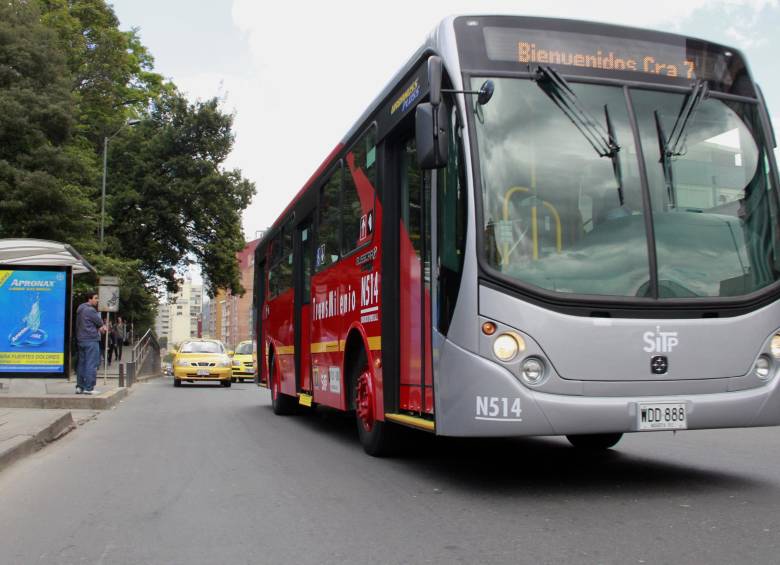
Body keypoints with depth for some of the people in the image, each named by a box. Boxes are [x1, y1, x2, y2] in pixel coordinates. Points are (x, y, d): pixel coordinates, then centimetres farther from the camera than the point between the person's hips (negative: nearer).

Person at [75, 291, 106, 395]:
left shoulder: (80, 309, 17)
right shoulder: (90, 310, -13)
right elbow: (100, 323, -6)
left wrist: (100, 327, 7)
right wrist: (102, 326, 15)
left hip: (81, 339, 10)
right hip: (91, 340, -10)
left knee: (82, 363, 13)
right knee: (91, 364, -7)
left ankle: (79, 387, 15)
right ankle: (88, 388, -9)